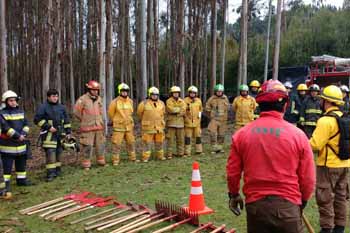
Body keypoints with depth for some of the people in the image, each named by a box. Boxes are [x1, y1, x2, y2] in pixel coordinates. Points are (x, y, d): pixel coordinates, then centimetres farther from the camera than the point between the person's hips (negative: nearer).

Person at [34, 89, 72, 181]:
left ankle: (57, 170, 24)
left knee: (58, 152, 11)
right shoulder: (43, 107, -5)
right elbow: (37, 119, -8)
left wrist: (68, 132, 13)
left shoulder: (61, 107, 12)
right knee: (50, 153, -12)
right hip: (48, 134, -5)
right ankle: (50, 173, -10)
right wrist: (48, 127, -13)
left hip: (60, 133, 6)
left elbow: (66, 120, 18)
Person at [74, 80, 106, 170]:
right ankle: (86, 164, 7)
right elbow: (76, 111, -6)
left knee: (100, 145, 11)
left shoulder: (99, 99, 8)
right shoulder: (83, 99, -10)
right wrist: (84, 120, 3)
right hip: (87, 128, -5)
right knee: (87, 146, -3)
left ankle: (101, 161, 25)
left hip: (99, 126, 5)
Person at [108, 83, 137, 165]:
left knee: (131, 142, 12)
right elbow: (110, 113, 2)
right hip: (118, 126, -5)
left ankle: (132, 158, 25)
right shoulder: (115, 102, -10)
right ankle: (115, 160, 5)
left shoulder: (130, 101, 5)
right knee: (117, 144, -3)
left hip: (129, 126, 5)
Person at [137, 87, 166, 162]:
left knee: (159, 142, 12)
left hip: (159, 127, 4)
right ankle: (145, 157, 4)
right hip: (148, 127, -4)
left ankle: (160, 156, 23)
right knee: (147, 143, -2)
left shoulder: (161, 103, 5)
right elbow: (139, 113, 7)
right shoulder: (144, 103, -8)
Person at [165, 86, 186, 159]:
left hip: (180, 123, 4)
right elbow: (171, 109, -18)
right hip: (171, 123, -4)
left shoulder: (182, 101, 10)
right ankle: (169, 154, 3)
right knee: (171, 139, -3)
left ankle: (181, 153, 18)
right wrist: (180, 109, -7)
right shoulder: (169, 101, -2)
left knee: (181, 139, 8)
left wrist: (175, 111, -14)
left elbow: (183, 111, -5)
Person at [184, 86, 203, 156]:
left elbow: (201, 108, 21)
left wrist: (200, 113, 8)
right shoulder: (185, 100, -6)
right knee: (187, 137, 0)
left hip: (197, 122, 4)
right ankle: (187, 151, 7)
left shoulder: (198, 101, 8)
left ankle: (199, 150, 22)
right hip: (188, 122, -4)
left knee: (198, 136, 11)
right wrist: (185, 116, -9)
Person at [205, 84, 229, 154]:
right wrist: (211, 115, 6)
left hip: (223, 120, 2)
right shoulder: (212, 99, -4)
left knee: (221, 134, 10)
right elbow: (207, 108, 6)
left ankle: (220, 147, 22)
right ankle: (214, 148, -5)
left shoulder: (225, 98, 3)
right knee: (213, 133, -12)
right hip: (214, 119, -2)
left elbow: (227, 108, 16)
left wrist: (224, 115, 12)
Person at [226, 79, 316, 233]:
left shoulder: (242, 134, -4)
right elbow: (308, 178, -3)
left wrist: (234, 194, 20)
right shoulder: (297, 134, -8)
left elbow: (232, 172, 2)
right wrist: (303, 200, 15)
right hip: (287, 205, -1)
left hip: (255, 204, 2)